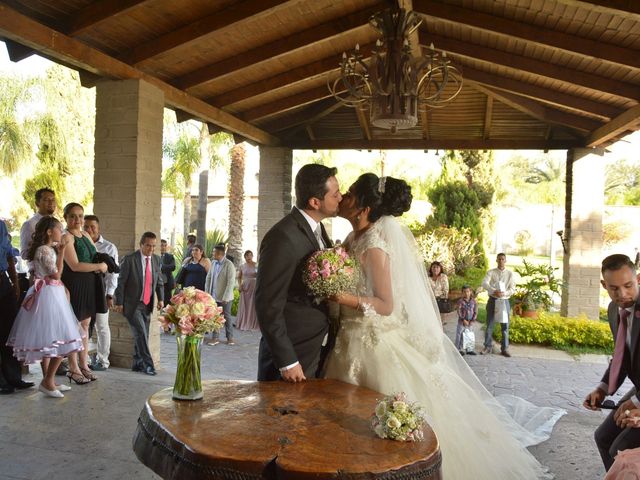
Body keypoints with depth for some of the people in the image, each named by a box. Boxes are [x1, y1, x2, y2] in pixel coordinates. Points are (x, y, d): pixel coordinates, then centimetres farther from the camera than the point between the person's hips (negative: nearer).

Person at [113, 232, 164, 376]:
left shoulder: (156, 259, 6)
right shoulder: (130, 259, -10)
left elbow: (159, 281, 14)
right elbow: (121, 282, -8)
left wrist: (161, 299, 4)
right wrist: (119, 302, -10)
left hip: (147, 304, 6)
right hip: (132, 304, -6)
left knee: (143, 335, 9)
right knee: (141, 334, -11)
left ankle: (137, 364, 21)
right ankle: (147, 364, -5)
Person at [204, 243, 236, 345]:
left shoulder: (229, 265, -14)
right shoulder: (214, 263, 5)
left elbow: (231, 282, -16)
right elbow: (208, 278, 11)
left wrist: (225, 297, -18)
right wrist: (207, 293, 5)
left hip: (224, 297, -5)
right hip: (214, 296, 5)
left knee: (226, 317, 7)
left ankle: (230, 337, 20)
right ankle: (215, 337, 17)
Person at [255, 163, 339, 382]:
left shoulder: (315, 227, 6)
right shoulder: (284, 238, -22)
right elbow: (268, 305, -21)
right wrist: (287, 362, -18)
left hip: (315, 350, 8)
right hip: (292, 355, -8)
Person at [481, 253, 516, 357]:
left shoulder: (510, 273, 4)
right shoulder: (491, 272, 3)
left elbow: (512, 288, -2)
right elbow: (484, 283, -12)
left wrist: (504, 293, -21)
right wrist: (494, 291, -28)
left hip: (504, 301, 0)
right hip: (493, 300, 0)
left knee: (505, 326, 3)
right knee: (489, 324, 3)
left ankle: (504, 349, 11)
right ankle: (488, 347, 13)